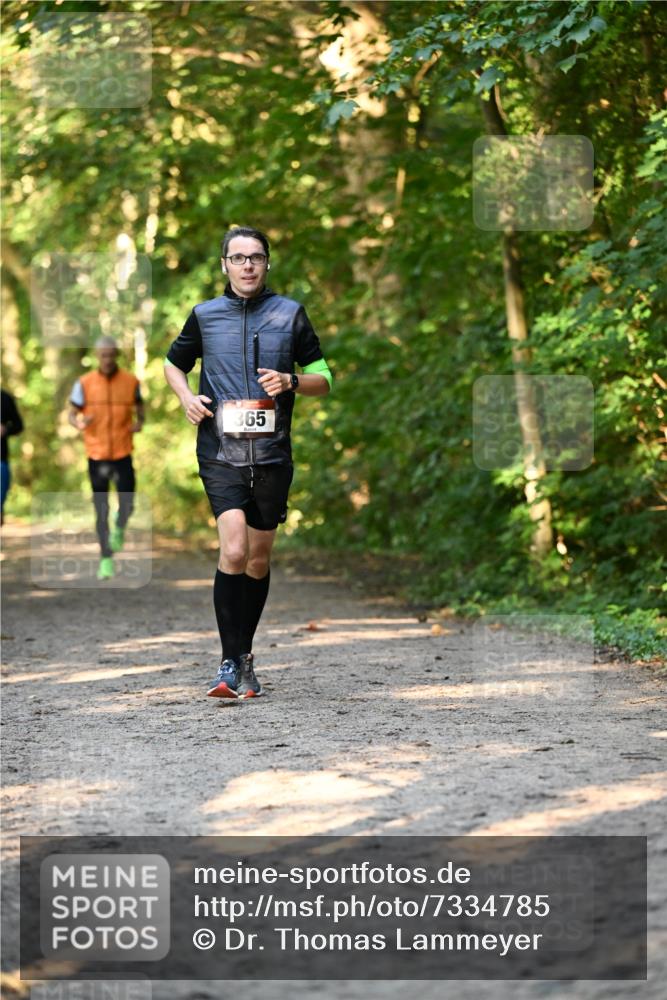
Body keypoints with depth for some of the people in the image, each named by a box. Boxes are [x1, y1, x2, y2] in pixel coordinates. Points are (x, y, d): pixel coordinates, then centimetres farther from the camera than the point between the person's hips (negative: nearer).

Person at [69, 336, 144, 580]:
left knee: (127, 504, -4)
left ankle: (119, 529, 31)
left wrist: (139, 423, -9)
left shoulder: (131, 381, 0)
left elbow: (139, 408, 14)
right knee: (101, 510, -1)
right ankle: (106, 559, 8)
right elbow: (72, 414, 3)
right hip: (96, 455, -1)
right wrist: (79, 424, -21)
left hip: (123, 453, 1)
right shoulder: (84, 383, -3)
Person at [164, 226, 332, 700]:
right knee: (233, 551, -19)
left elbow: (323, 379, 11)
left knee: (259, 559, 10)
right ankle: (232, 662, -13)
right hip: (221, 453, -2)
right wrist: (187, 397, 2)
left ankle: (244, 655, 27)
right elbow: (173, 363, 23)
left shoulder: (290, 313, 6)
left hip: (272, 455, 2)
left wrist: (290, 382, -10)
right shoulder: (205, 315, 7)